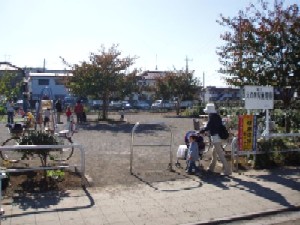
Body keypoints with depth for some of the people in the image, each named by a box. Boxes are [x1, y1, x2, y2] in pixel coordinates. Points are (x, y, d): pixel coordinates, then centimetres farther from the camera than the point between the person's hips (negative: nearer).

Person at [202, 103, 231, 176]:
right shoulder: (217, 116, 13)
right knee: (214, 152, 22)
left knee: (220, 154, -9)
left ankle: (227, 170, -10)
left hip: (215, 137, -10)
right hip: (219, 136, 10)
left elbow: (208, 127, -16)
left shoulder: (211, 116, -12)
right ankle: (211, 168, 36)